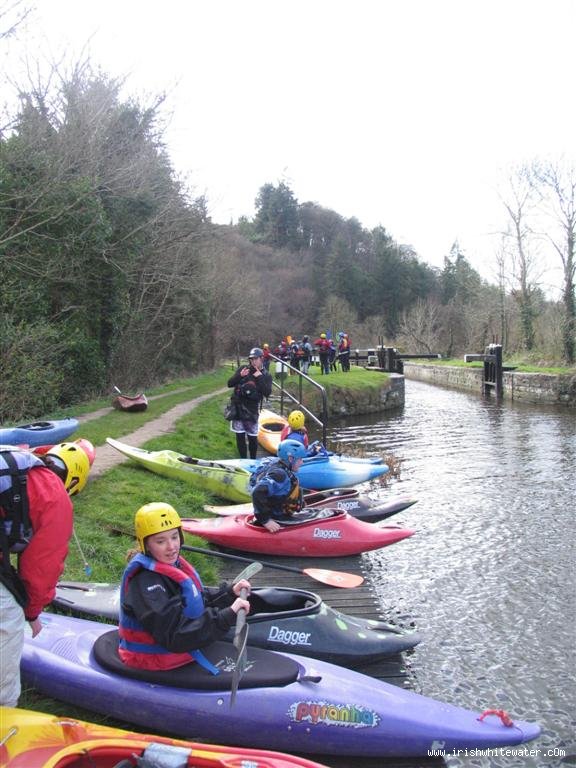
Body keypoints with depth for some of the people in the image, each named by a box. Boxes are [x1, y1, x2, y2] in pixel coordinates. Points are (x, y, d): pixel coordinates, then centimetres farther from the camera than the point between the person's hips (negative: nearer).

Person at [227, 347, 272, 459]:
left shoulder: (266, 376, 2)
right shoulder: (243, 369, 5)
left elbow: (267, 393, -11)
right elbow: (230, 383, 3)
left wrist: (259, 378, -18)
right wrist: (240, 376, -15)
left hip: (252, 410, -1)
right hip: (237, 407, 1)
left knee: (252, 437, 0)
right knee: (240, 436, 5)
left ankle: (253, 460, 19)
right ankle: (243, 460, 17)